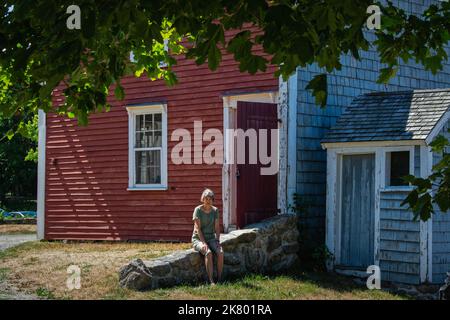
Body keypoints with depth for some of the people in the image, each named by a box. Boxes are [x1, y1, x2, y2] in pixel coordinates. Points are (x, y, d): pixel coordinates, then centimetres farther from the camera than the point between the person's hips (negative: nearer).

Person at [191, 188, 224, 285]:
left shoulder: (215, 210, 6)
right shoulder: (198, 210, -7)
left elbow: (217, 227, 6)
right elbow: (198, 228, -12)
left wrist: (217, 241, -9)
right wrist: (204, 243, -22)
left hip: (211, 238, 4)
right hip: (198, 239, -4)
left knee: (220, 252, -27)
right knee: (208, 253, -34)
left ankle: (219, 279, -21)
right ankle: (211, 281, -33)